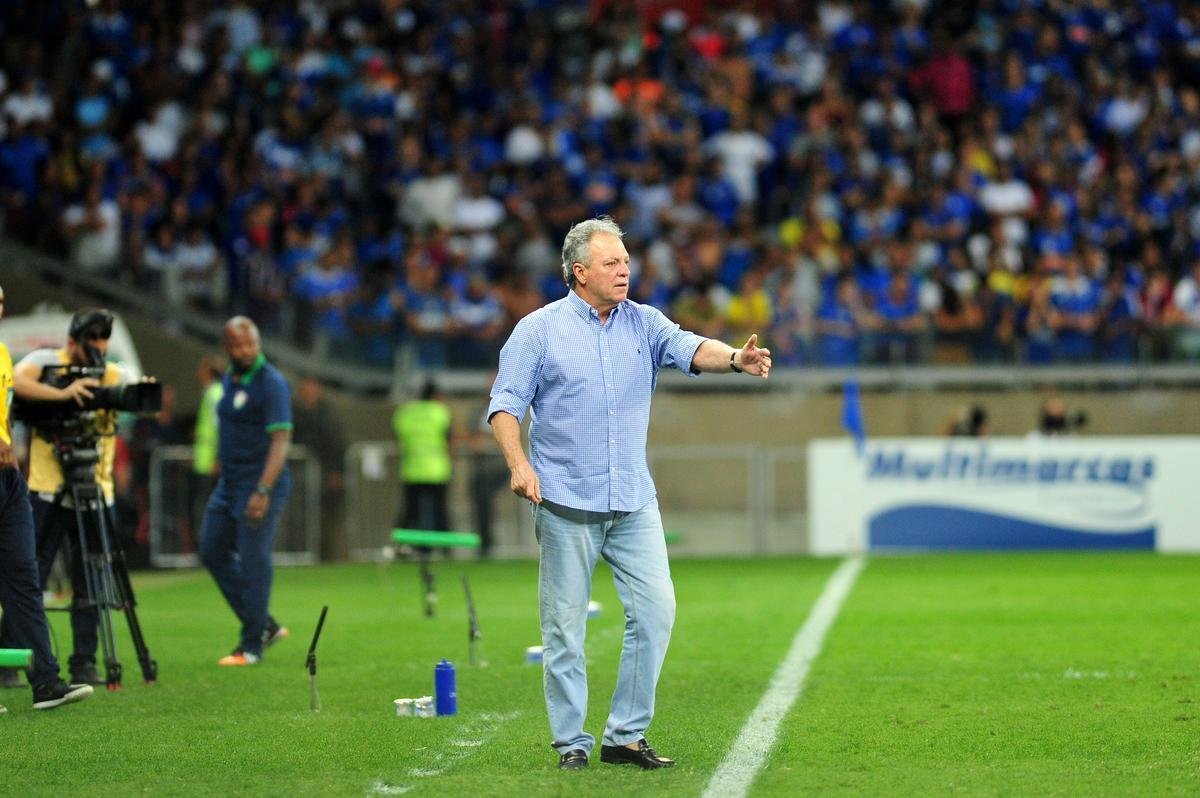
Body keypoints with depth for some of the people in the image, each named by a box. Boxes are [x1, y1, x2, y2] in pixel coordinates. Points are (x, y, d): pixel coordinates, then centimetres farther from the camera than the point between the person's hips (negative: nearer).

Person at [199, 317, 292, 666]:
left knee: (254, 562, -6)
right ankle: (265, 625, 20)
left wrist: (263, 491, -28)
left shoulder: (271, 384, -15)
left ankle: (252, 646, 1)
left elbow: (281, 440, -21)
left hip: (260, 485, -9)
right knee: (213, 552, 12)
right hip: (229, 482, 9)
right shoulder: (229, 379, 12)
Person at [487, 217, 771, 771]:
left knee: (655, 610, -3)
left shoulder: (643, 323, 8)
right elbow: (506, 403, -3)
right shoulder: (539, 330, -1)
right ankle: (571, 742, 10)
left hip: (634, 502, 3)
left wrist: (734, 358, -31)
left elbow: (689, 349, -9)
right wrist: (518, 464, -19)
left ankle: (626, 735, 7)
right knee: (565, 625, 0)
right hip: (566, 502, -3)